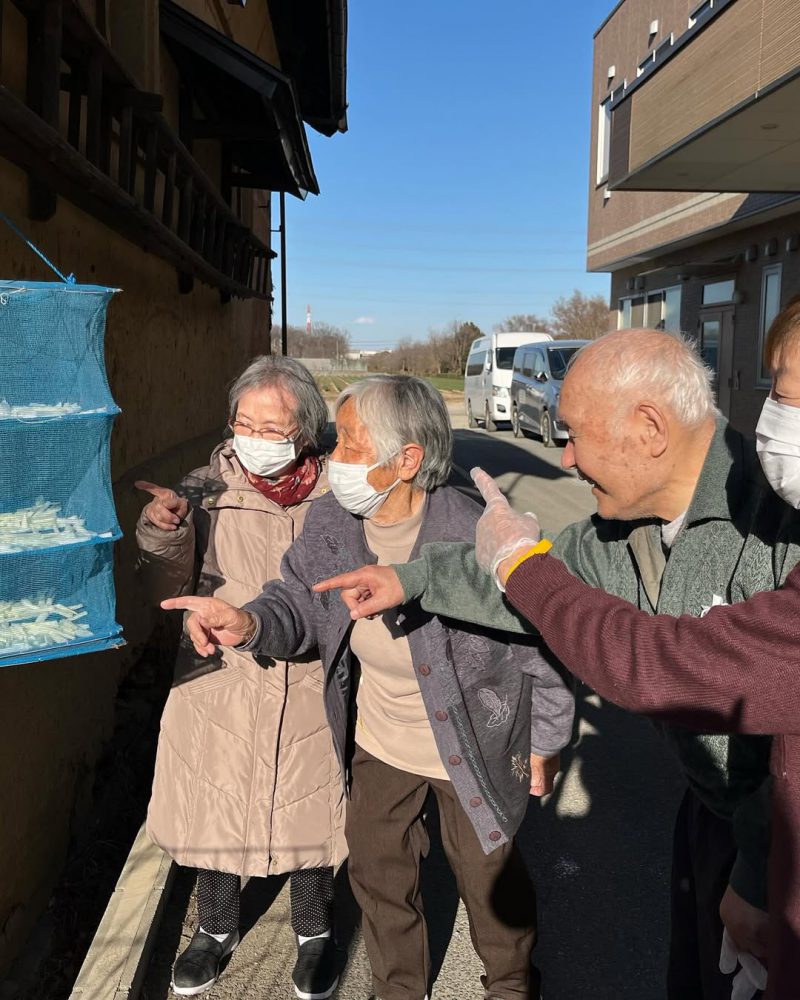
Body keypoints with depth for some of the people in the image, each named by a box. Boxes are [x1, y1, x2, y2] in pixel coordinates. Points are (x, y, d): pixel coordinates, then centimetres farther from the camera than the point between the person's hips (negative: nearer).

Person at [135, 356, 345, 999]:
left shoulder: (335, 496, -9)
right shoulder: (208, 490, -9)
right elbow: (168, 589, -12)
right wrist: (163, 534, -31)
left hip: (308, 690, 0)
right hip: (221, 683, 1)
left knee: (309, 814, 16)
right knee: (215, 811, 18)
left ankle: (314, 933, 44)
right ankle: (216, 930, 46)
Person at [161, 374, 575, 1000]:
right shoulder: (331, 523, -15)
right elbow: (302, 601, -4)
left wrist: (546, 743, -7)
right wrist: (252, 623, -28)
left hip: (474, 747, -4)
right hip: (376, 745, 5)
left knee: (489, 874, 20)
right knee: (378, 873, 23)